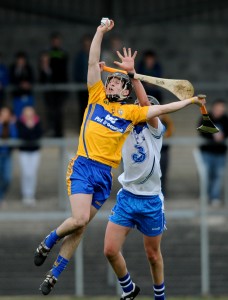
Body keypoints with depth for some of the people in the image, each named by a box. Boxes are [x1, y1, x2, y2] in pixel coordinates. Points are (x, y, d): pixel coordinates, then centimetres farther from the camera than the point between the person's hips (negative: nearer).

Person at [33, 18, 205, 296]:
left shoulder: (131, 112, 13)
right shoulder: (96, 97, 10)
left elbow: (160, 109, 15)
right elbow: (93, 63, 7)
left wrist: (189, 101, 12)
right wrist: (101, 32, 2)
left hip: (105, 174, 2)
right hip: (83, 166, -2)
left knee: (81, 227, 3)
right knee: (79, 219, -19)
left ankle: (54, 275, 12)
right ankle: (47, 243, 9)